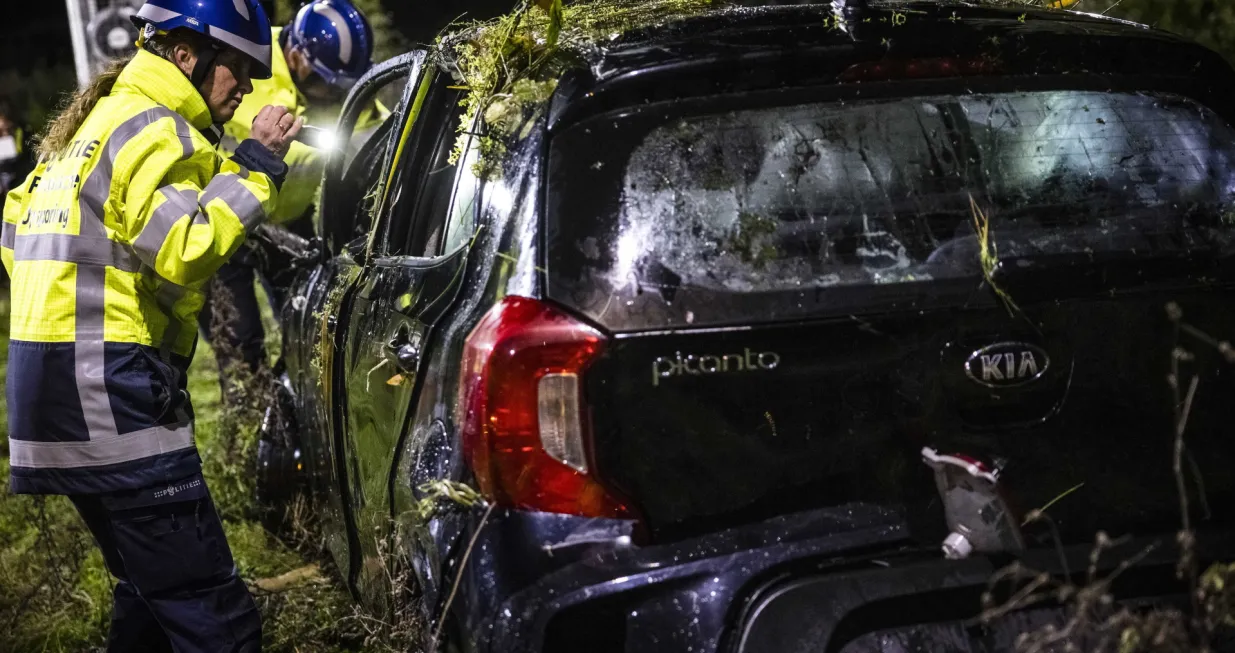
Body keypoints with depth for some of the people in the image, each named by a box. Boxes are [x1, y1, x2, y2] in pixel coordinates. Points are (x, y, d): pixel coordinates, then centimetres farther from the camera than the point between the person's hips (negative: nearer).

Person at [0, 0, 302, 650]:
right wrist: (256, 165, -16)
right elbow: (184, 251, -22)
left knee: (151, 597, 21)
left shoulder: (98, 120, 22)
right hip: (110, 400, -11)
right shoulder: (155, 128, -9)